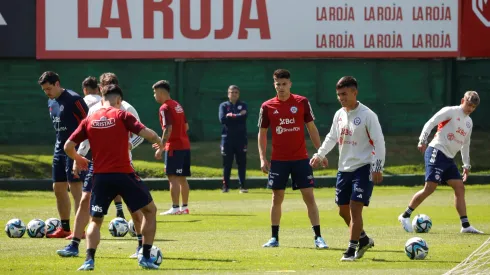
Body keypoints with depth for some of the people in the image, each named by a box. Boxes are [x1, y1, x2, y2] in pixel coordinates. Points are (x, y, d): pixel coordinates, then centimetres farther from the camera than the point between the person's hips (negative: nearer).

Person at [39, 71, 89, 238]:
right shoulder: (51, 102, 12)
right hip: (60, 150, 9)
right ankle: (64, 228, 18)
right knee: (58, 188, 9)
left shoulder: (73, 99, -14)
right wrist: (59, 145, 18)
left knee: (75, 188, -9)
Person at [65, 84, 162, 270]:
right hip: (124, 174, -3)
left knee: (95, 221, 15)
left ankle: (89, 260, -7)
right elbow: (147, 133, -12)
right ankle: (146, 257, 9)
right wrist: (159, 142, 10)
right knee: (150, 210, 16)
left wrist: (78, 159, 27)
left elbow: (68, 146, 6)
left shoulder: (89, 120, 6)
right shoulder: (122, 115, -3)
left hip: (100, 176, 3)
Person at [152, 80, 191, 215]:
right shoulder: (177, 105, 15)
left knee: (173, 177, -8)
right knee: (182, 178, 13)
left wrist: (161, 148, -18)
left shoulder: (165, 108, -12)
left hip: (174, 148, -9)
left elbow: (168, 129, -20)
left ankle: (175, 208, -11)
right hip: (185, 146, 9)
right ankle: (184, 207, 16)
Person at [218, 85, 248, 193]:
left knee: (242, 163, 0)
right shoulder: (224, 105, 8)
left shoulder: (243, 105, 9)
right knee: (227, 164, 1)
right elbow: (222, 119, -8)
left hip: (241, 138, 0)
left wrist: (231, 116, -8)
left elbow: (244, 116, -11)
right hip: (227, 138, 0)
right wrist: (237, 116, -8)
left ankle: (242, 186, 4)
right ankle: (225, 186, 6)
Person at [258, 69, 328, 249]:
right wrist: (262, 158, 0)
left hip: (300, 158, -1)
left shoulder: (302, 102, 0)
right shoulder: (267, 107, 1)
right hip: (278, 160, 1)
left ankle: (318, 237, -1)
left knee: (309, 197, -3)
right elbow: (262, 133, 7)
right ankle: (274, 238, 13)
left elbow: (312, 128, 7)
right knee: (277, 198, 5)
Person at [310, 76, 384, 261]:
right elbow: (332, 138, 24)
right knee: (343, 210, 11)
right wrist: (320, 154, 16)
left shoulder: (367, 115, -12)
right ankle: (364, 240, 30)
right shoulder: (339, 115, 8)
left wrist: (377, 167, -19)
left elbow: (378, 142, -13)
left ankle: (352, 249, -8)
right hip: (344, 169, 7)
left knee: (355, 207, -13)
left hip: (363, 168, -7)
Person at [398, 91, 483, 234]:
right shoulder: (450, 111, -4)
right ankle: (405, 216, -5)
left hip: (449, 158, 8)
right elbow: (430, 123, -11)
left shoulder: (469, 122, 20)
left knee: (460, 187, -1)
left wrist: (466, 165, 26)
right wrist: (422, 140, -22)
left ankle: (465, 225, -1)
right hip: (437, 152, -8)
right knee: (430, 187, -15)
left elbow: (465, 144, 28)